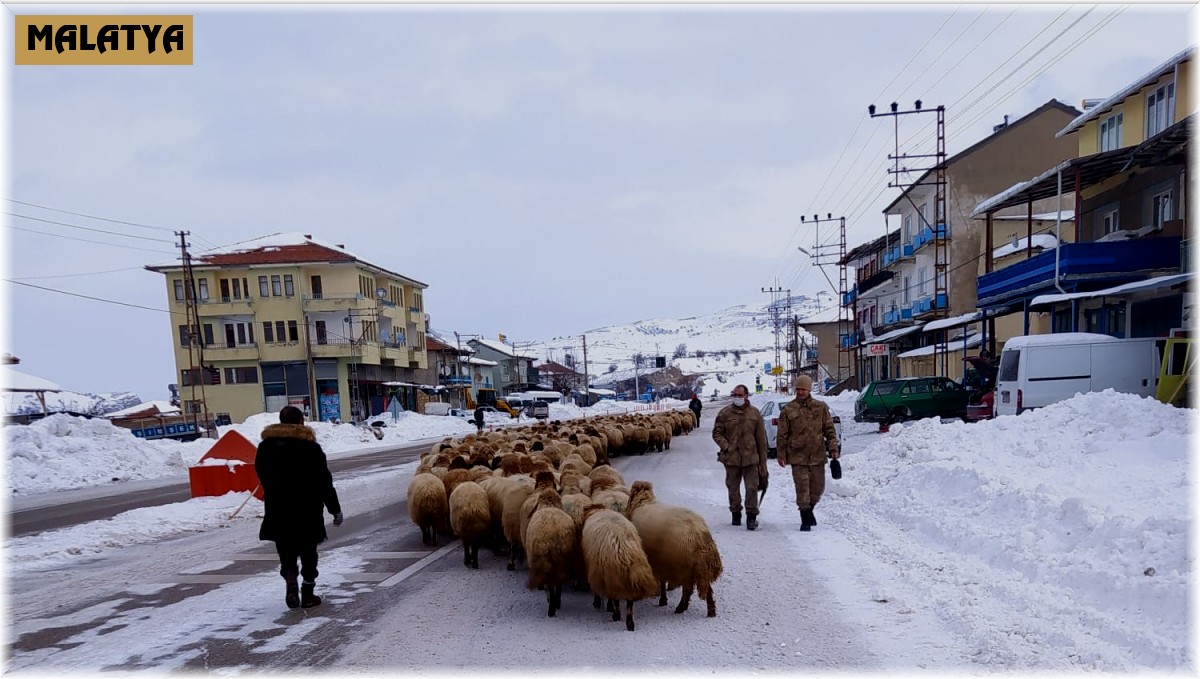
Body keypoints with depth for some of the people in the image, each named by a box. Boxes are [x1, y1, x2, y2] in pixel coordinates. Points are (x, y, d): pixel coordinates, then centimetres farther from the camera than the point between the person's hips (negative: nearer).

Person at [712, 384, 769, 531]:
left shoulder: (755, 413, 2)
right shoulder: (725, 413, 0)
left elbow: (761, 439, 5)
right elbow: (716, 432, 5)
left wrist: (763, 462, 4)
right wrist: (726, 446, -12)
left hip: (750, 458, -1)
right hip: (731, 457, 1)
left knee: (752, 487, -5)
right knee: (733, 488, 12)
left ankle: (751, 516, 4)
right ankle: (736, 514, 28)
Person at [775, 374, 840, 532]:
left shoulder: (821, 407, 4)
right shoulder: (788, 410, -1)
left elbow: (829, 429, 8)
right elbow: (782, 435, 2)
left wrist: (833, 448, -1)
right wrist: (781, 455, 0)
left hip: (817, 455, 2)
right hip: (798, 456, -2)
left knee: (817, 488, 12)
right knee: (802, 488, -3)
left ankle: (809, 509, 38)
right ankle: (805, 520, 9)